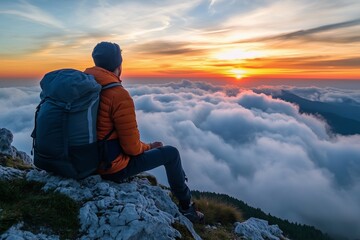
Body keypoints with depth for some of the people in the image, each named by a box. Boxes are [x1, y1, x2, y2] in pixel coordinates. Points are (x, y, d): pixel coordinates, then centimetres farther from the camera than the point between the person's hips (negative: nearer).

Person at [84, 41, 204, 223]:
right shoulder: (119, 95, -26)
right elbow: (132, 148, -22)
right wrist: (149, 146, 0)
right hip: (112, 167, -8)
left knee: (144, 147, 29)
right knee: (171, 153, 5)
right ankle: (186, 206, 25)